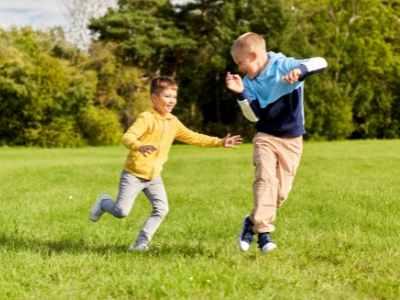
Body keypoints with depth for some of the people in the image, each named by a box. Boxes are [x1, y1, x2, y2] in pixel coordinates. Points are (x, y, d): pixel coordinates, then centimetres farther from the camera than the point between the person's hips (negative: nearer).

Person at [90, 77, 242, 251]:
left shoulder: (173, 122, 7)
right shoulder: (146, 118, -17)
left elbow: (193, 138, 16)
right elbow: (127, 137, -31)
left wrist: (220, 142, 11)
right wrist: (139, 146, -53)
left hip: (154, 176, 6)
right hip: (134, 173, -6)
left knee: (161, 209, -9)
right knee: (121, 211, -6)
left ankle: (141, 242, 3)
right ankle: (104, 203, 28)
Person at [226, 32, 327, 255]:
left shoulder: (284, 66, -10)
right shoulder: (249, 81, 2)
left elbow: (320, 63, -22)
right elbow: (254, 115, -5)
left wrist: (300, 71, -41)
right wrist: (241, 93, -19)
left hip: (292, 139, -2)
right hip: (266, 137, 2)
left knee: (281, 190, -3)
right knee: (265, 178, -22)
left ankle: (254, 221, 18)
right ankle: (263, 231, -24)